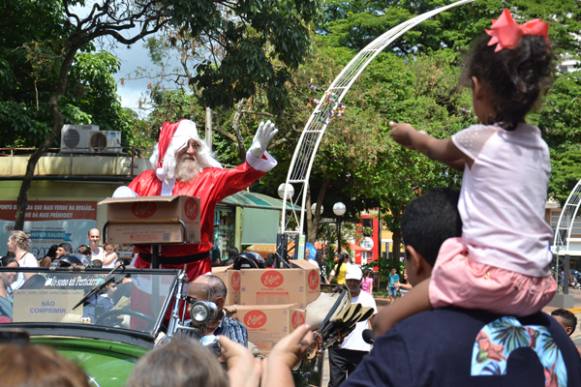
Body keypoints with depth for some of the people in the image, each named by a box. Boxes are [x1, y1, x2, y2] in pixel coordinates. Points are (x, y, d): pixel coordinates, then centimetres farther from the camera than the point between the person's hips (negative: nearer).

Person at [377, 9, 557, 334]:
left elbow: (436, 149, 18)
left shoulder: (478, 139, -7)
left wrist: (411, 135, 37)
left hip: (491, 279, -7)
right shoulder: (538, 145, 9)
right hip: (537, 284, 7)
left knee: (387, 322, 1)